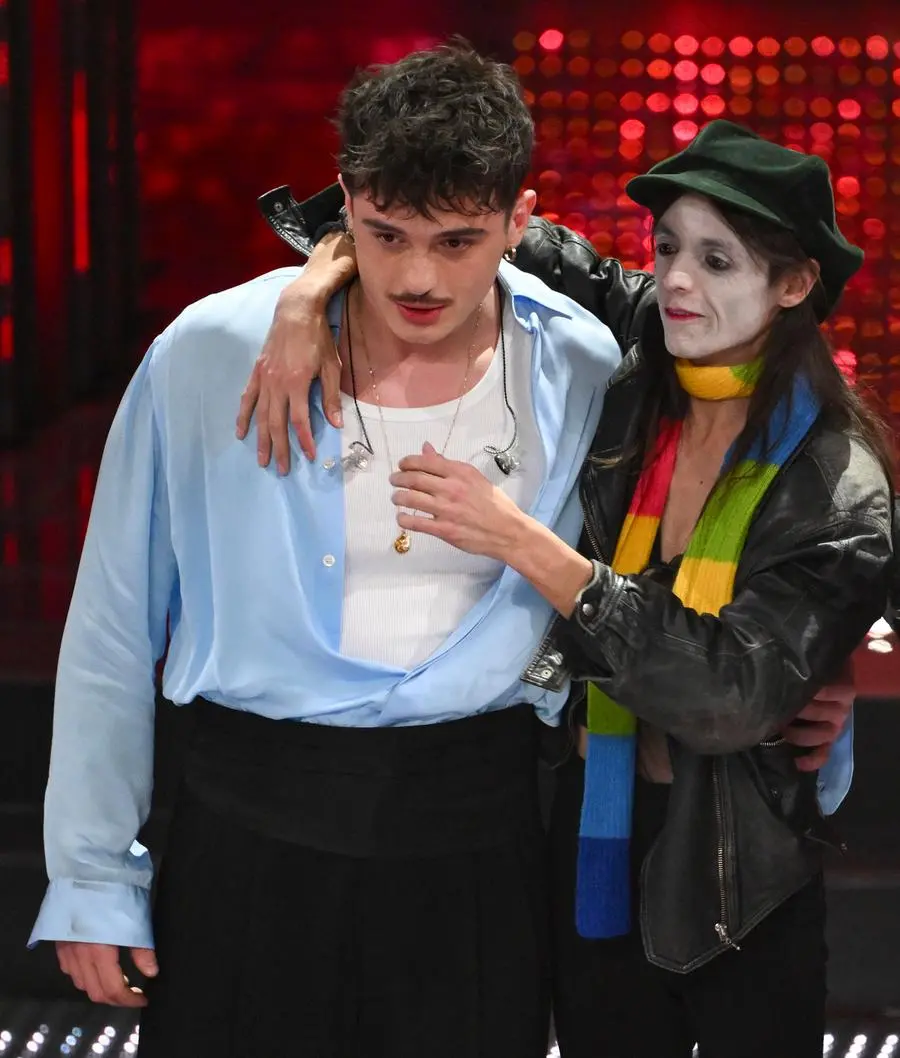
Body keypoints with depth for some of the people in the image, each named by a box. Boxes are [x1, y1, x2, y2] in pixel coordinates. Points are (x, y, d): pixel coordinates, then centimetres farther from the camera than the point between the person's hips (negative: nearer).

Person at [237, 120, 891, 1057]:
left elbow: (734, 693, -26)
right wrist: (311, 292, -20)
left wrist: (523, 543, -30)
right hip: (589, 834, 4)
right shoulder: (619, 358, -6)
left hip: (737, 871, -4)